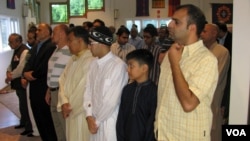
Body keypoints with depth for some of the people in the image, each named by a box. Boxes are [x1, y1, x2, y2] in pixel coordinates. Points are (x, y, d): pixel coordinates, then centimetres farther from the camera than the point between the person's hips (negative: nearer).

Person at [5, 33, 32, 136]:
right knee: (22, 104, 22)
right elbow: (12, 64, 16)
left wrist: (10, 77, -15)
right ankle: (23, 122, 38)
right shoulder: (16, 50, 12)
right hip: (18, 82, 10)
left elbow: (21, 68, -25)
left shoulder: (25, 51, -20)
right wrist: (8, 72, -3)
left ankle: (29, 128, 11)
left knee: (25, 105, -1)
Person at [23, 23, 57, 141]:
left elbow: (45, 66, -21)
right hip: (34, 89, 9)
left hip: (44, 89, -8)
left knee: (47, 119, 3)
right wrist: (26, 73, -7)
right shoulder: (35, 48, 18)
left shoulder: (51, 46, -12)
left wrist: (34, 75, -11)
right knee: (39, 119, 15)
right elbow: (28, 64, 12)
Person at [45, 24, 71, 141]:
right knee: (58, 126, 19)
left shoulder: (69, 51, -16)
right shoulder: (56, 50, 13)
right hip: (54, 92, 9)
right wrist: (49, 91, 18)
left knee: (66, 126, 0)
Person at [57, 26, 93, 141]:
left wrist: (70, 106, -7)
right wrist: (64, 102, -8)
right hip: (71, 111, 8)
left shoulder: (91, 60, -19)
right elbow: (63, 80, 7)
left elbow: (83, 89, -19)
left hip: (82, 112, -8)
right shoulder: (73, 59, 11)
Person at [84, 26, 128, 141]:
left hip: (110, 122, -6)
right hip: (94, 120, 6)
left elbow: (112, 100, -18)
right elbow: (88, 90, 5)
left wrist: (97, 121, -8)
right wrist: (89, 116, -5)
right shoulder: (93, 64, 3)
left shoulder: (118, 66, -19)